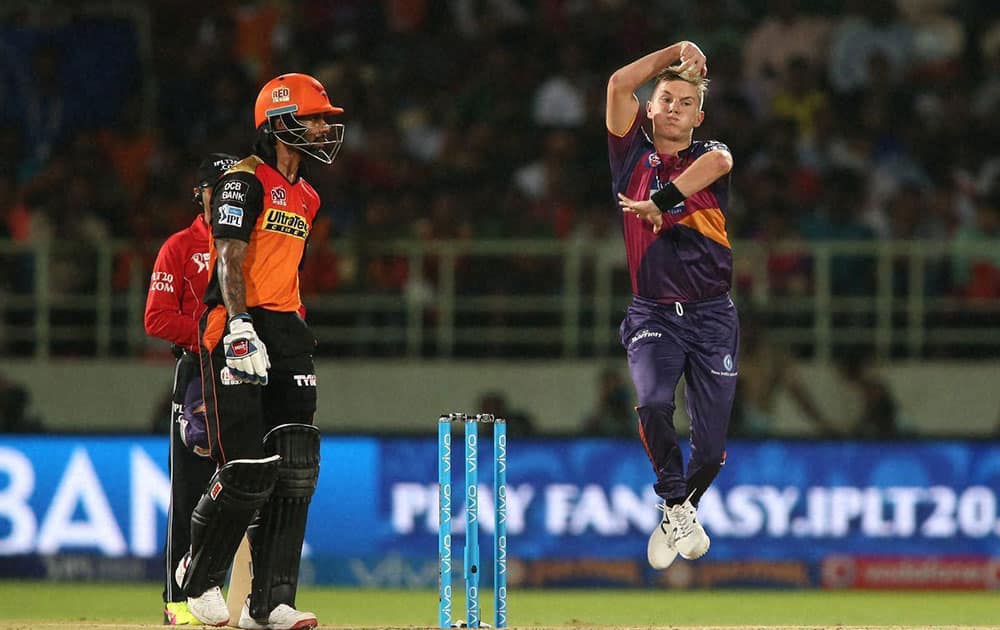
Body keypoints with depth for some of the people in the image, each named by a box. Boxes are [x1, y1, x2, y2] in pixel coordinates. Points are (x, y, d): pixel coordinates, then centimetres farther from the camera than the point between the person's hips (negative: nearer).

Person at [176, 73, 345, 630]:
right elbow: (231, 260, -16)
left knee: (295, 467, -3)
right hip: (238, 330, -8)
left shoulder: (306, 198, 19)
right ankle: (200, 576, 10)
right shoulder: (245, 181, -6)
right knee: (248, 471, -13)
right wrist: (240, 327, -27)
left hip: (286, 332, 8)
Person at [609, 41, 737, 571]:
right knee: (653, 403, -27)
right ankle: (676, 507, -6)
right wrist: (676, 52, 4)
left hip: (712, 316, 0)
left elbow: (719, 162, -19)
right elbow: (619, 84, -3)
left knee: (712, 441, 0)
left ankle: (680, 512, 28)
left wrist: (659, 201, -23)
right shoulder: (634, 158, 8)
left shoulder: (709, 154, 7)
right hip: (652, 315, 0)